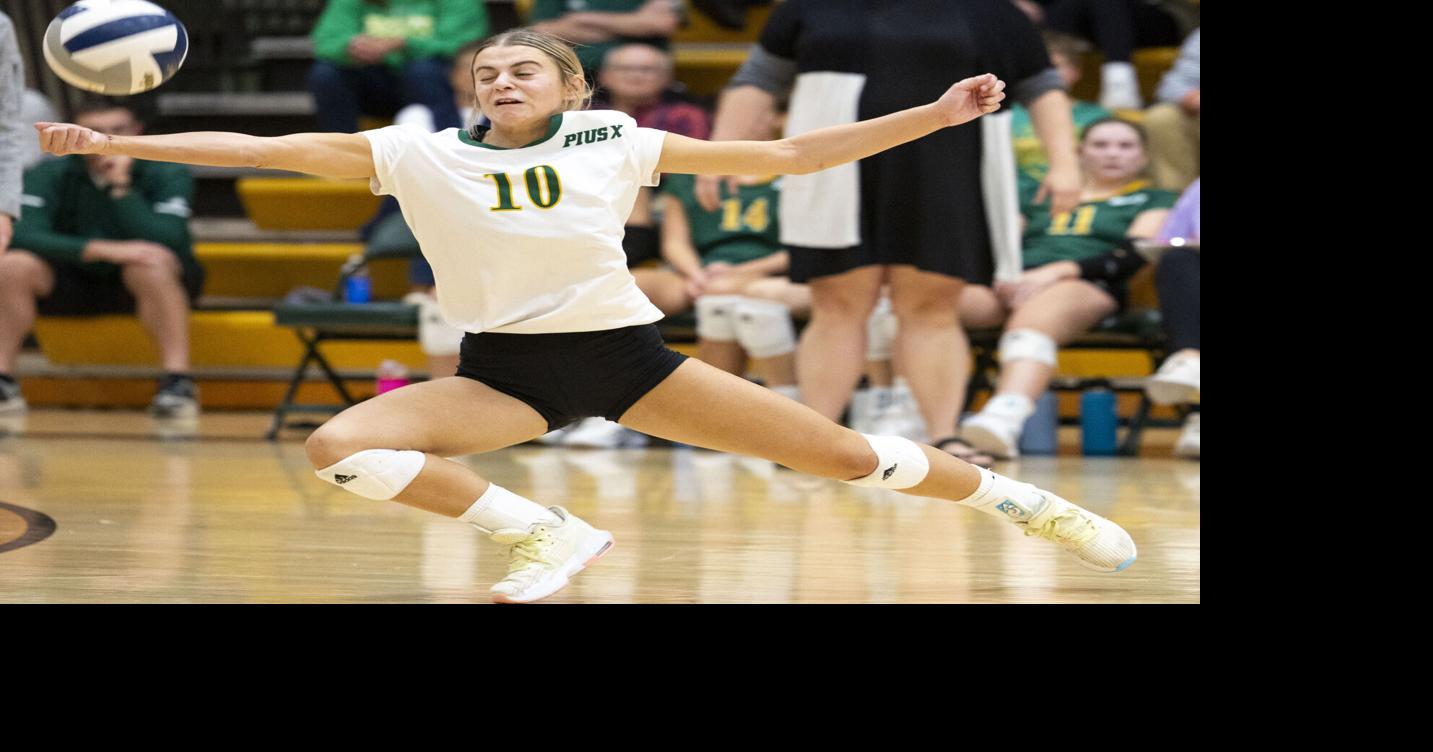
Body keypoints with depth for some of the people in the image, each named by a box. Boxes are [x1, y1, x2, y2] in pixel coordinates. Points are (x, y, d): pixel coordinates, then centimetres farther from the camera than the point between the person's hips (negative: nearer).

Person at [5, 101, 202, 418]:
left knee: (153, 267, -37)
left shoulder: (168, 175, -13)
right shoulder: (48, 175, -9)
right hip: (72, 282, 2)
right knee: (12, 265, -26)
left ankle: (177, 383, -36)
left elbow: (166, 244, -27)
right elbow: (24, 236, -25)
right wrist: (102, 249, -36)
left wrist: (121, 186, -29)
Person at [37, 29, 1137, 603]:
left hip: (625, 352, 0)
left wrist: (937, 115, -5)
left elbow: (789, 155, 2)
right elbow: (262, 148, -7)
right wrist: (112, 143, -15)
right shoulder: (418, 156, -2)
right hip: (502, 371, 1)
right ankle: (544, 535, -12)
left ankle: (1012, 499, 24)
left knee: (848, 456, -4)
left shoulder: (619, 145, -1)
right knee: (341, 448, -25)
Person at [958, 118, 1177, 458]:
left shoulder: (1153, 201, 23)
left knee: (1034, 317, -44)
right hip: (1010, 285, 4)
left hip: (1087, 286, -4)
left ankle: (1003, 419, -70)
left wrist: (1056, 271, -11)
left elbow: (1134, 254, 5)